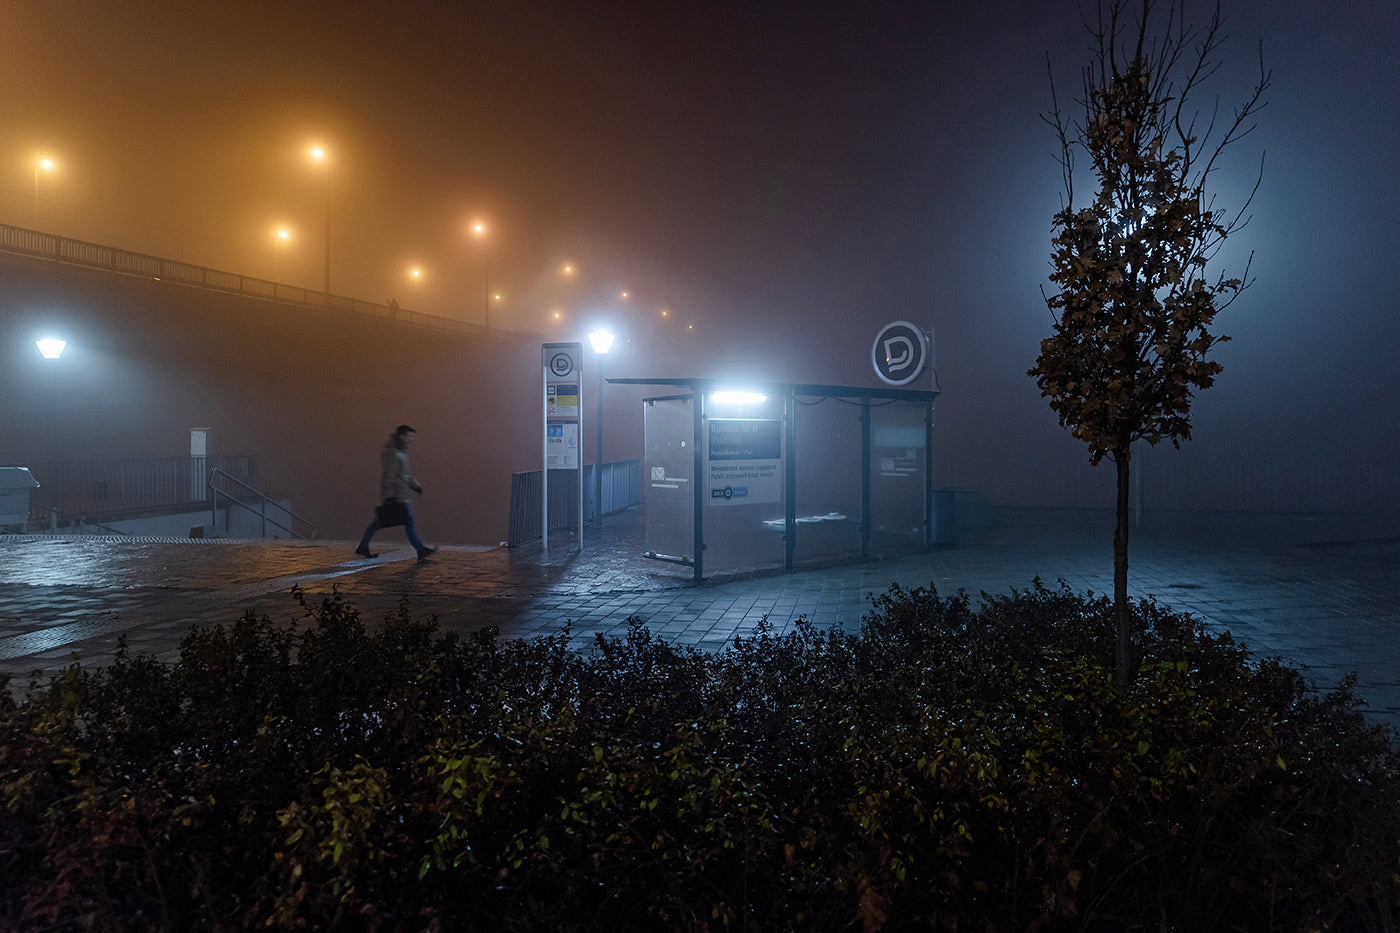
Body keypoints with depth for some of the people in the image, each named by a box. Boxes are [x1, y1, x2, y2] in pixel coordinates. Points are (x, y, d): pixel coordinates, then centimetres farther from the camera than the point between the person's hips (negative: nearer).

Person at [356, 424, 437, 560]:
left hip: (398, 495, 10)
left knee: (380, 521, 12)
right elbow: (387, 475, -19)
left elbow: (406, 474, 25)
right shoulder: (392, 452, -15)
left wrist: (416, 486, 17)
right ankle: (421, 550, -2)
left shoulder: (401, 452, 17)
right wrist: (389, 495, -22)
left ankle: (363, 547, 17)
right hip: (395, 495, -10)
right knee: (408, 521, -6)